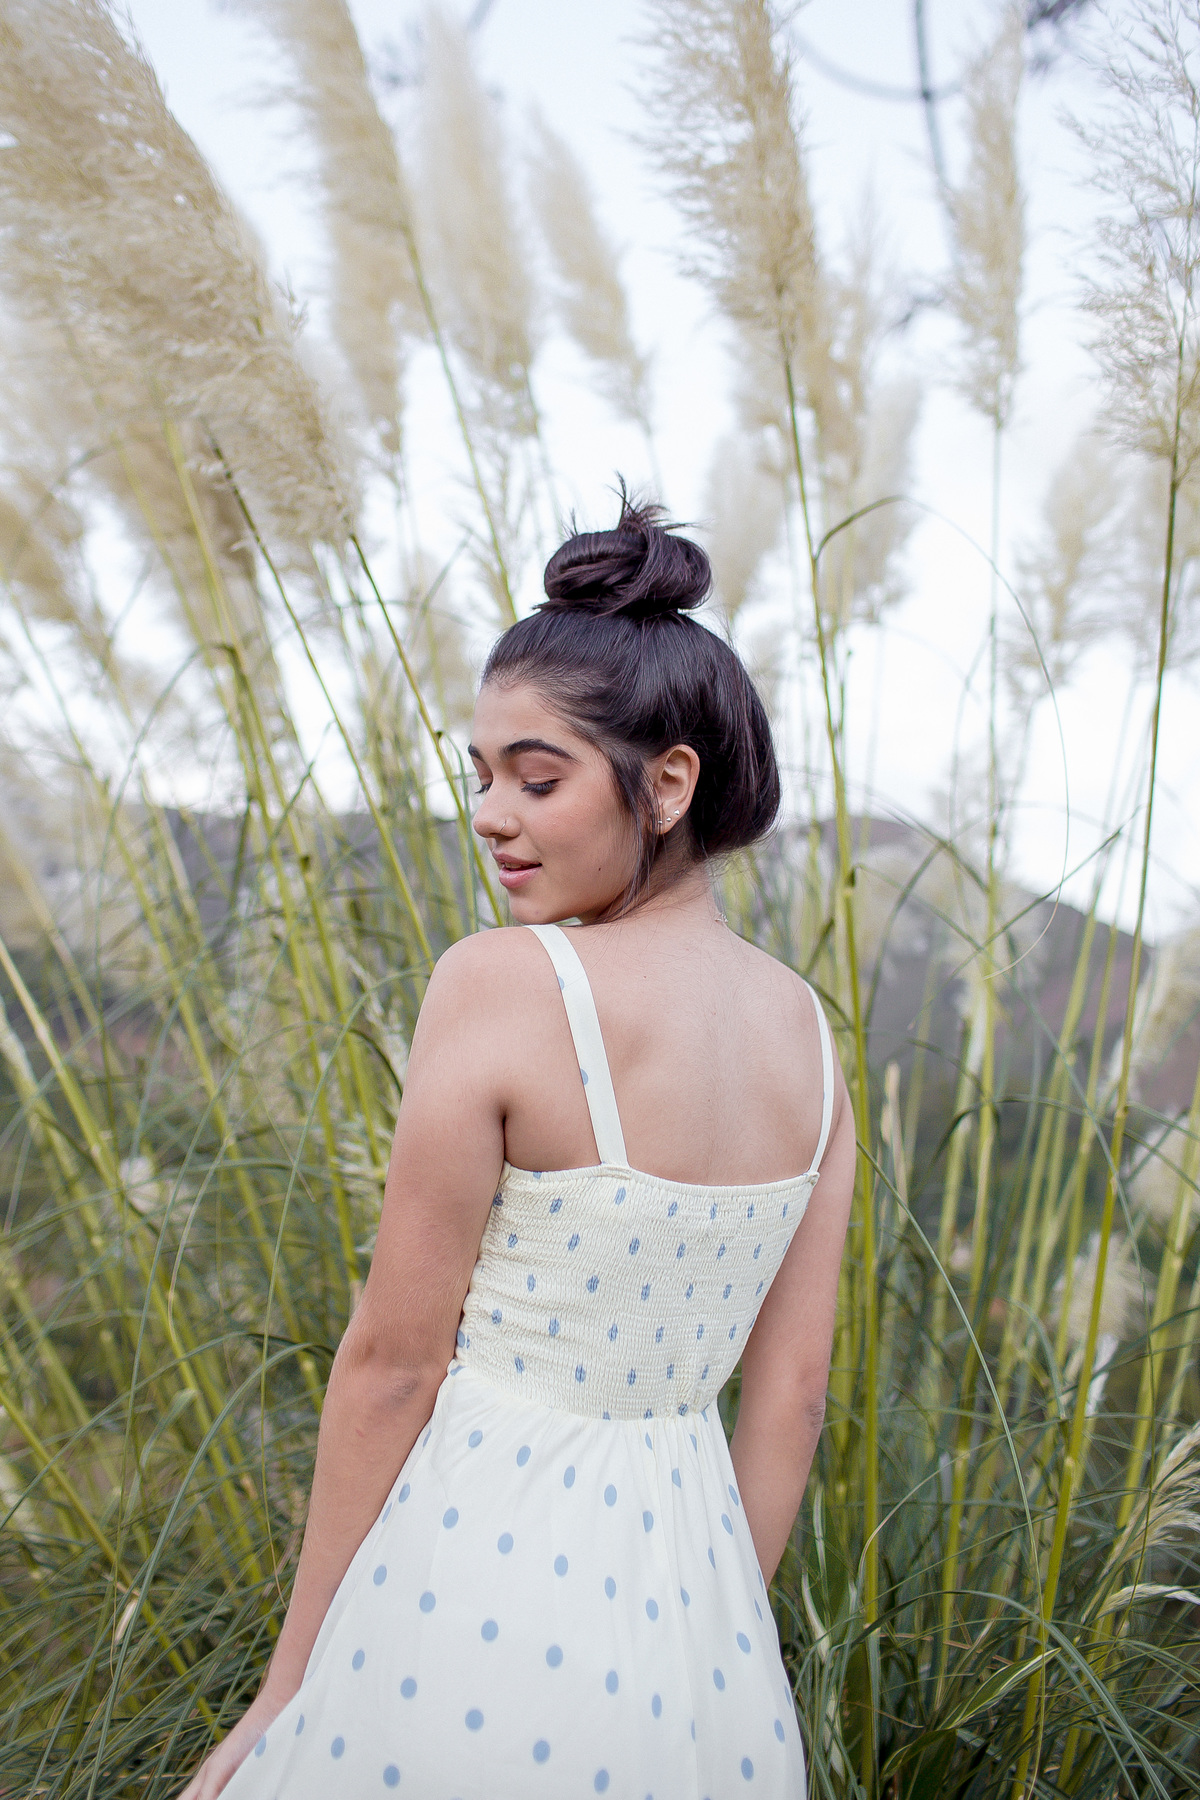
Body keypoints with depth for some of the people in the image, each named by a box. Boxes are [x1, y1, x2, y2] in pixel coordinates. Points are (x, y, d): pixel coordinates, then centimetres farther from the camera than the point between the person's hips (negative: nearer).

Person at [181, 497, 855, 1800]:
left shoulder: (501, 984, -18)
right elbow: (791, 1395, 4)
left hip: (472, 1600, -5)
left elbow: (391, 1358, -13)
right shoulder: (808, 1033, 0)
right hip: (688, 1603, 6)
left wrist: (286, 1690, -1)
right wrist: (709, 1659, 15)